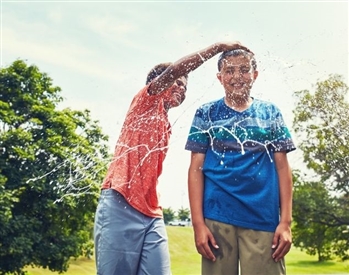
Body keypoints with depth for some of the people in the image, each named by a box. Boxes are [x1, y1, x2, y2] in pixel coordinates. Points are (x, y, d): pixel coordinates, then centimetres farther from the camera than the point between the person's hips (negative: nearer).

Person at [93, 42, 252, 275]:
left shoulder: (166, 126, 25)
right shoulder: (146, 100, 6)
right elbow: (176, 69, -11)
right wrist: (220, 47, -6)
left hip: (152, 215, 7)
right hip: (120, 207, -7)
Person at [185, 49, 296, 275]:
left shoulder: (271, 113, 10)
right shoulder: (206, 114, 7)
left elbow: (282, 167, 6)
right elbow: (196, 169, 3)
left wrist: (286, 221, -3)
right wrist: (198, 222, -6)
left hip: (263, 218, 1)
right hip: (216, 217, 0)